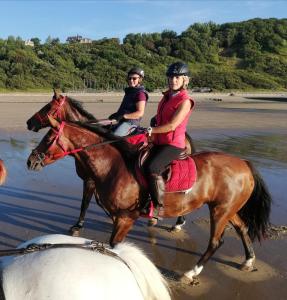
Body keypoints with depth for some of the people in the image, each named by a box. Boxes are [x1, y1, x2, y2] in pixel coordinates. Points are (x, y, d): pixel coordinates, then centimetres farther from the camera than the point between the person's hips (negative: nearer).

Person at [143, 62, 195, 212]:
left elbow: (172, 126, -19)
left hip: (174, 144, -9)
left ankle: (159, 206, -17)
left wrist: (151, 130, -12)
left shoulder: (185, 101, -13)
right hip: (159, 142, 9)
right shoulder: (167, 95, 11)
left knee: (152, 168, -28)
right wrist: (153, 122, 7)